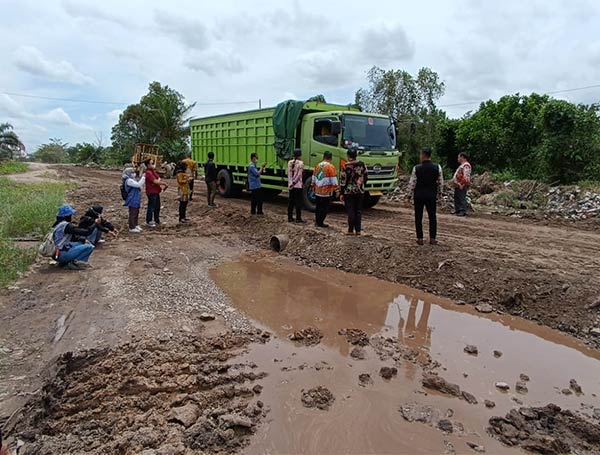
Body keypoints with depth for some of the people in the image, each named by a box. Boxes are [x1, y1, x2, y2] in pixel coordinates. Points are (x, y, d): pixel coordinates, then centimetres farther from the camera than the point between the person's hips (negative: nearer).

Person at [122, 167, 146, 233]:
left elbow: (139, 185, 21)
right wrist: (143, 177, -19)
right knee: (132, 214, -4)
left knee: (136, 213, 19)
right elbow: (138, 184, -25)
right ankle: (132, 228, 4)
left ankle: (136, 225, 32)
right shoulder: (129, 180, -18)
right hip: (132, 201, -11)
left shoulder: (132, 180, 15)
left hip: (136, 201, 11)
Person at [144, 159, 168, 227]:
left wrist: (158, 181, -6)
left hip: (156, 191, 10)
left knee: (157, 207, 17)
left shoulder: (153, 171, 14)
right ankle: (148, 222, 7)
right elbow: (155, 181, -22)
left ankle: (157, 220, 28)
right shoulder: (148, 172, -17)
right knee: (151, 207, -3)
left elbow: (158, 179, 16)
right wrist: (164, 184, -13)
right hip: (151, 192, -10)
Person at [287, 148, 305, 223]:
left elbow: (289, 174, 2)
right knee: (298, 202, 0)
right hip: (298, 185, -5)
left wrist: (291, 183, 0)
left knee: (290, 201, 10)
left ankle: (290, 217, 13)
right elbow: (299, 175, -13)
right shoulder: (300, 163, -10)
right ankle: (298, 218, 2)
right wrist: (294, 183, -7)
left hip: (291, 186, 5)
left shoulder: (290, 162, 5)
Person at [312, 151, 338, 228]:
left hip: (317, 191, 6)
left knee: (318, 207, 16)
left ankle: (317, 221, 20)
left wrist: (314, 186, 25)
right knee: (325, 208, 2)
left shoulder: (317, 166, 9)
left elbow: (313, 178, 16)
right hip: (326, 192, -6)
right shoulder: (330, 167, -10)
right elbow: (333, 180, -12)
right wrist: (335, 188, -5)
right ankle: (320, 223, 3)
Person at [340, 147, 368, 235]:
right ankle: (358, 230, 11)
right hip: (360, 191, 4)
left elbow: (343, 180, -9)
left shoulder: (346, 166, -10)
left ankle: (351, 230, 2)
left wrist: (341, 193, -4)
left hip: (349, 192, -4)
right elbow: (366, 177, 9)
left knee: (351, 211, 1)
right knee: (358, 211, 9)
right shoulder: (362, 164, 2)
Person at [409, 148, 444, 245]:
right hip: (432, 195, 2)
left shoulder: (416, 168, -11)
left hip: (418, 195, -2)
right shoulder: (437, 167, -5)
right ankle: (432, 238, 12)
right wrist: (439, 193, 17)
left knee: (418, 217, 7)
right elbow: (441, 183, 2)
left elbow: (412, 183, -7)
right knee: (432, 216, 10)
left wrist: (412, 191, 11)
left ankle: (420, 238, 8)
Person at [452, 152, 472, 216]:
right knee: (456, 198, 13)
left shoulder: (466, 165, -12)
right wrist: (455, 182, 19)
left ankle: (463, 212, -9)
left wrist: (462, 184, -27)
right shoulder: (462, 165, 22)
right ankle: (457, 210, 20)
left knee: (462, 198, -10)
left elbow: (466, 176, -23)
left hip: (462, 186, -11)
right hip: (458, 185, 11)